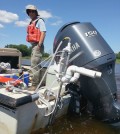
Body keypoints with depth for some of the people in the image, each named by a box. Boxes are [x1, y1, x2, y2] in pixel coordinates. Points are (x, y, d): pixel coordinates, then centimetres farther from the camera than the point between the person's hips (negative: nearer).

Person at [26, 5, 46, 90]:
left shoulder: (40, 20, -5)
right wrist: (33, 45, 16)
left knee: (34, 65, -13)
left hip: (37, 45, -10)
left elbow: (43, 33, -16)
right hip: (33, 45, 10)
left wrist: (39, 45, -22)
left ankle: (35, 85, -8)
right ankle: (37, 83, 24)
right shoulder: (31, 22, 20)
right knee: (35, 65, 14)